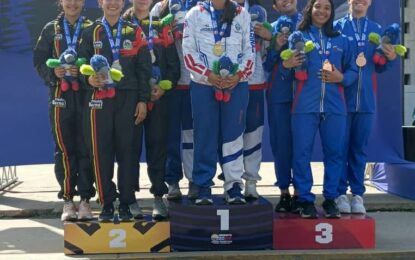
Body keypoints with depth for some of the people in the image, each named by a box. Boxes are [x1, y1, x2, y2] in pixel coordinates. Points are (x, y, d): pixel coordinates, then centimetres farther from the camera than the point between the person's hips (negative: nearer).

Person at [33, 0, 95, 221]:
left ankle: (85, 200, 6)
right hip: (60, 96, 1)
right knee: (64, 150, 1)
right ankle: (68, 201, 8)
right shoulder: (51, 29, 12)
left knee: (86, 149, -2)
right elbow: (39, 60, 10)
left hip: (86, 95, -1)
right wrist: (53, 72, -9)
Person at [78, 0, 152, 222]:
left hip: (128, 99, 0)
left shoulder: (135, 33, 10)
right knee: (102, 153, 0)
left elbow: (144, 69, 6)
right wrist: (89, 79, -14)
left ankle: (126, 203, 9)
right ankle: (107, 203, 9)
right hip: (99, 99, 0)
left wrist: (143, 100, 0)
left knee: (129, 151, 1)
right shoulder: (90, 34, 11)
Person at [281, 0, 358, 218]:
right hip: (305, 105, -2)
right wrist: (286, 65, -17)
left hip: (334, 106, 2)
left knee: (334, 152, 4)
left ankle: (330, 199, 14)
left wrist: (341, 78, -6)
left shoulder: (341, 41, 14)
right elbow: (286, 74, 4)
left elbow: (353, 71, 13)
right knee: (302, 153, -2)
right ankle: (305, 200, 7)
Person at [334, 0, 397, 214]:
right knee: (340, 146, 3)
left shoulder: (376, 30, 10)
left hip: (366, 99, 3)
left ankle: (357, 194, 15)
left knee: (359, 148, 9)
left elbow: (379, 68, 11)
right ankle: (341, 193, 10)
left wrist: (390, 58, -8)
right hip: (342, 97, -3)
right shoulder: (337, 27, -1)